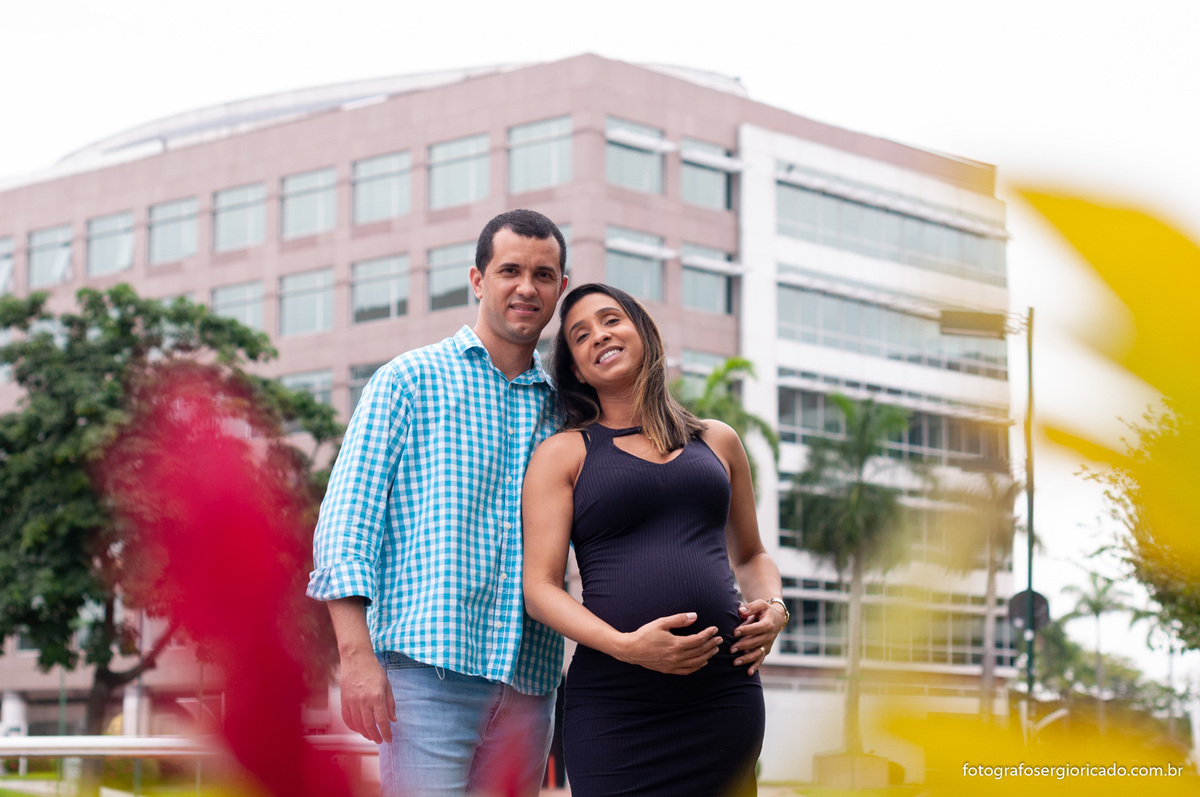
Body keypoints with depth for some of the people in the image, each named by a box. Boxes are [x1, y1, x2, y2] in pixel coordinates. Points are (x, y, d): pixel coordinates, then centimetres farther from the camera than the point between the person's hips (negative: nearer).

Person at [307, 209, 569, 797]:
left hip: (529, 681, 5)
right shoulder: (409, 381, 5)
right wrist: (356, 653, -13)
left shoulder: (563, 408, 18)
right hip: (428, 664, -5)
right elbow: (346, 520, -2)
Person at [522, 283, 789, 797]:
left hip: (725, 692, 3)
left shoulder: (716, 441, 18)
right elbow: (539, 587, 0)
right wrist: (625, 645, -16)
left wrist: (773, 607, 6)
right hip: (614, 702, -3)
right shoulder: (563, 454, 8)